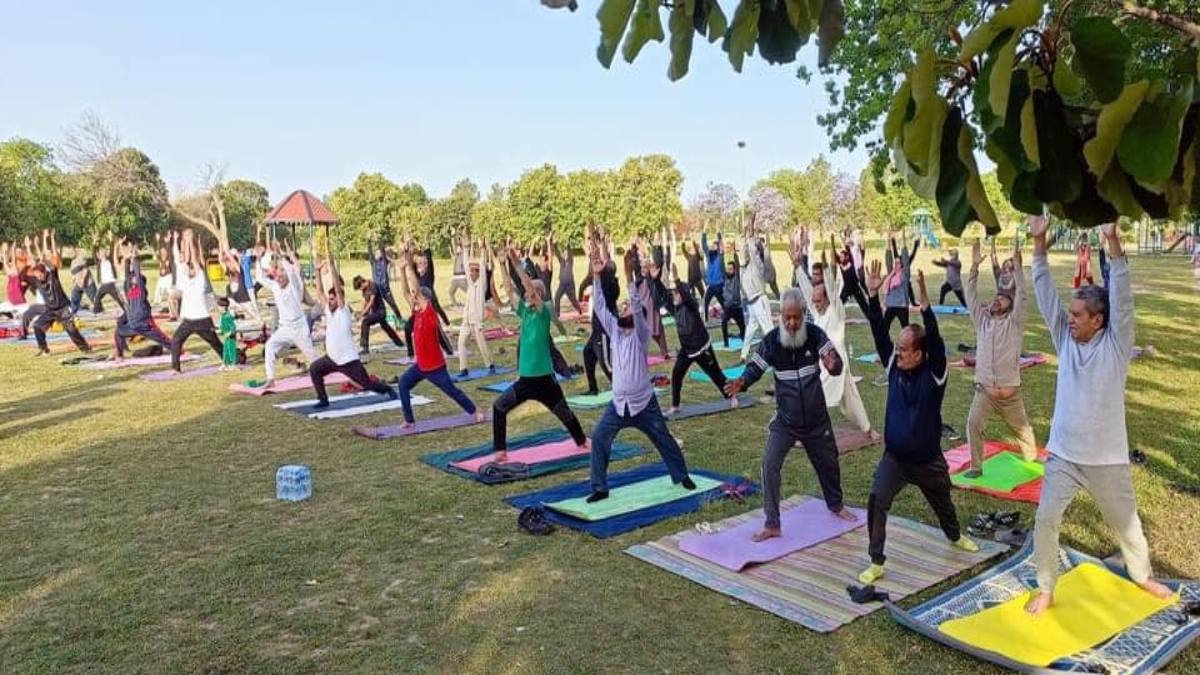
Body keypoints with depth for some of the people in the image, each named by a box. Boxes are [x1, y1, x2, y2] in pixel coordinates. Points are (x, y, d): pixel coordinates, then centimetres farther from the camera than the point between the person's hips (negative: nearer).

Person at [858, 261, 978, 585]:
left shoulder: (935, 374, -18)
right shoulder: (894, 366, -8)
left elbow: (936, 340, -34)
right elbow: (879, 333, -15)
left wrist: (924, 302, -47)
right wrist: (873, 295, -25)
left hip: (928, 460, -1)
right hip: (894, 457, 2)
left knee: (942, 502, 24)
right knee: (877, 501, -19)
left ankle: (955, 536, 58)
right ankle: (876, 563, -9)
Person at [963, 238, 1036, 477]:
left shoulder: (1014, 323, 0)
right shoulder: (982, 321, 7)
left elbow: (1021, 297, -12)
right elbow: (971, 297, 1)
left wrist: (1017, 267, -17)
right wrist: (974, 267, -7)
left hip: (1010, 392, -1)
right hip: (984, 391, 1)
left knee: (1022, 428, 17)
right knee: (974, 424, -18)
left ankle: (1032, 458, 43)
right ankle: (976, 466, -6)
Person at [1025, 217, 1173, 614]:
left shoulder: (1115, 344, -10)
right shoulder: (1066, 340, -2)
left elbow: (1123, 299, -23)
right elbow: (1046, 296, -7)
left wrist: (1113, 244, -33)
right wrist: (1039, 244, -15)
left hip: (1107, 459, -2)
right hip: (1063, 456, 2)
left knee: (1125, 521, 19)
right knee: (1045, 522, -2)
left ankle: (1142, 575, 46)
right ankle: (1045, 590, 14)